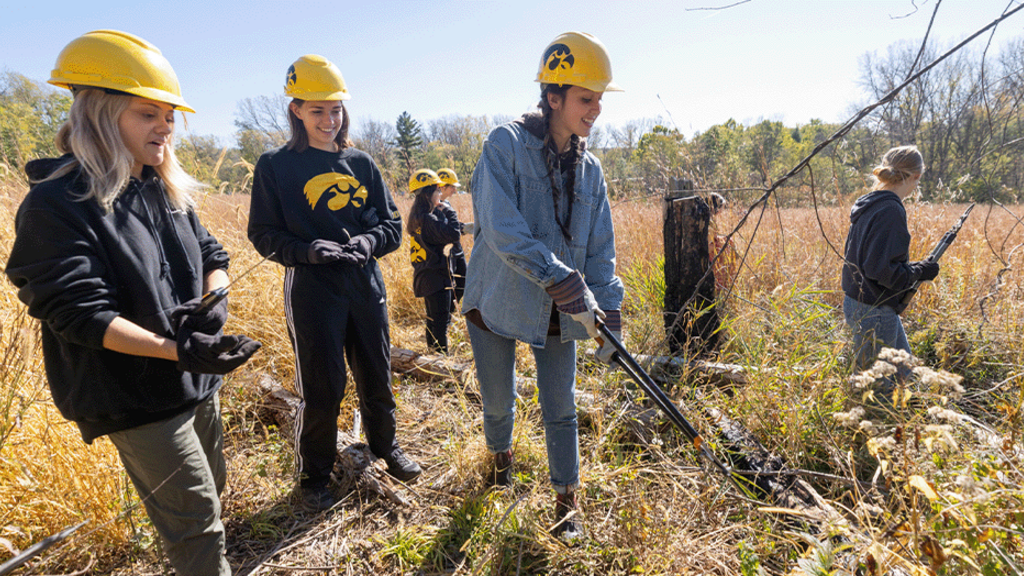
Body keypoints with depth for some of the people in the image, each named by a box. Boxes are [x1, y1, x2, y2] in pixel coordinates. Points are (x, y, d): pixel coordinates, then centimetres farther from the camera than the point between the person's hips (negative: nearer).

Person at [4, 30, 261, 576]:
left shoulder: (166, 191, 7)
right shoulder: (57, 204, -16)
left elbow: (212, 254, 10)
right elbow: (80, 314, -21)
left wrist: (214, 300, -12)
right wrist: (176, 350, -32)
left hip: (196, 380, 8)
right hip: (135, 396, -7)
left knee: (210, 489, 23)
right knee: (194, 518, 1)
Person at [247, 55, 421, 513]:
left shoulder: (361, 164, 8)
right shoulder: (276, 166, -1)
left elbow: (392, 225, 8)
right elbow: (264, 234, -1)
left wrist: (368, 241, -13)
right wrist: (308, 250, -18)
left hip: (366, 286, 3)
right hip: (311, 290, -3)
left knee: (376, 375, 14)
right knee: (322, 387, 2)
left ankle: (385, 446, 39)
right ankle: (314, 474, 26)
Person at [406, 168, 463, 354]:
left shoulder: (418, 217, 9)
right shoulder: (428, 218, -21)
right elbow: (453, 235, -27)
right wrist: (450, 213, -13)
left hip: (425, 277, 10)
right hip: (436, 276, -10)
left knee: (433, 318, 20)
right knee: (442, 321, -3)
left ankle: (433, 353, 31)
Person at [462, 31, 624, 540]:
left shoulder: (589, 169, 3)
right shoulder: (506, 145, -14)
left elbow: (600, 248, 5)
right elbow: (502, 230, -26)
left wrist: (609, 309, -6)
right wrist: (564, 282, -32)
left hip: (557, 310, 3)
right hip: (498, 303, -3)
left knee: (561, 409, 7)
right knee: (498, 401, 15)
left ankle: (566, 502, 26)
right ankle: (500, 454, 48)